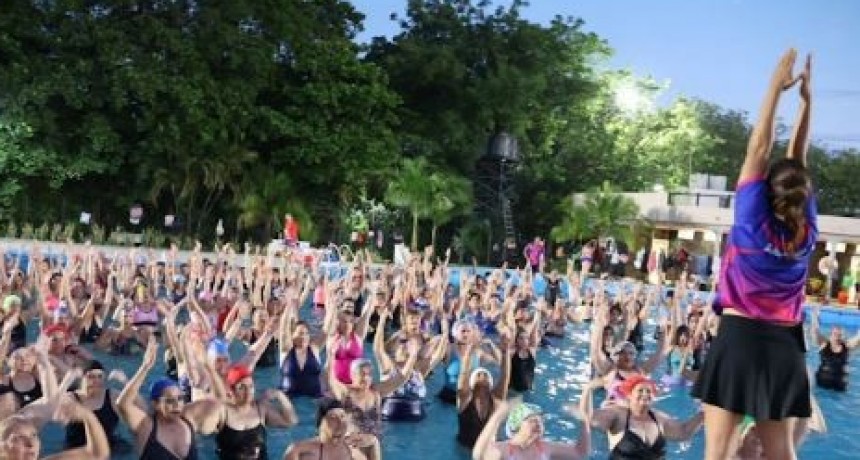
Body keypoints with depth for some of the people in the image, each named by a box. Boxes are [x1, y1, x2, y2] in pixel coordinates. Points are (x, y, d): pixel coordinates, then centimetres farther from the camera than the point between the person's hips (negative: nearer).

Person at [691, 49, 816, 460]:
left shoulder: (753, 222, -7)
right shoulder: (807, 230, 2)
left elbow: (758, 151, -5)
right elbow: (798, 163, 9)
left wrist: (776, 88, 1)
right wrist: (806, 100, 14)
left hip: (739, 337, -4)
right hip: (784, 345, 4)